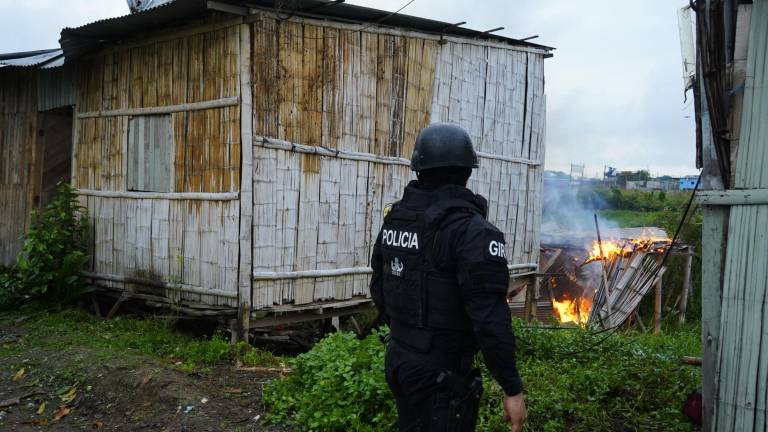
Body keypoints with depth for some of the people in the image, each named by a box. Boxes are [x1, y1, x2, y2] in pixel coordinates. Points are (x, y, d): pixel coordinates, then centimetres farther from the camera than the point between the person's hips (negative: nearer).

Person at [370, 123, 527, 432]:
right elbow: (490, 320, -24)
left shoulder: (394, 219, 2)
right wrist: (513, 389, -16)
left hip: (397, 360, 7)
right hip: (441, 373, -7)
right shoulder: (472, 231, -21)